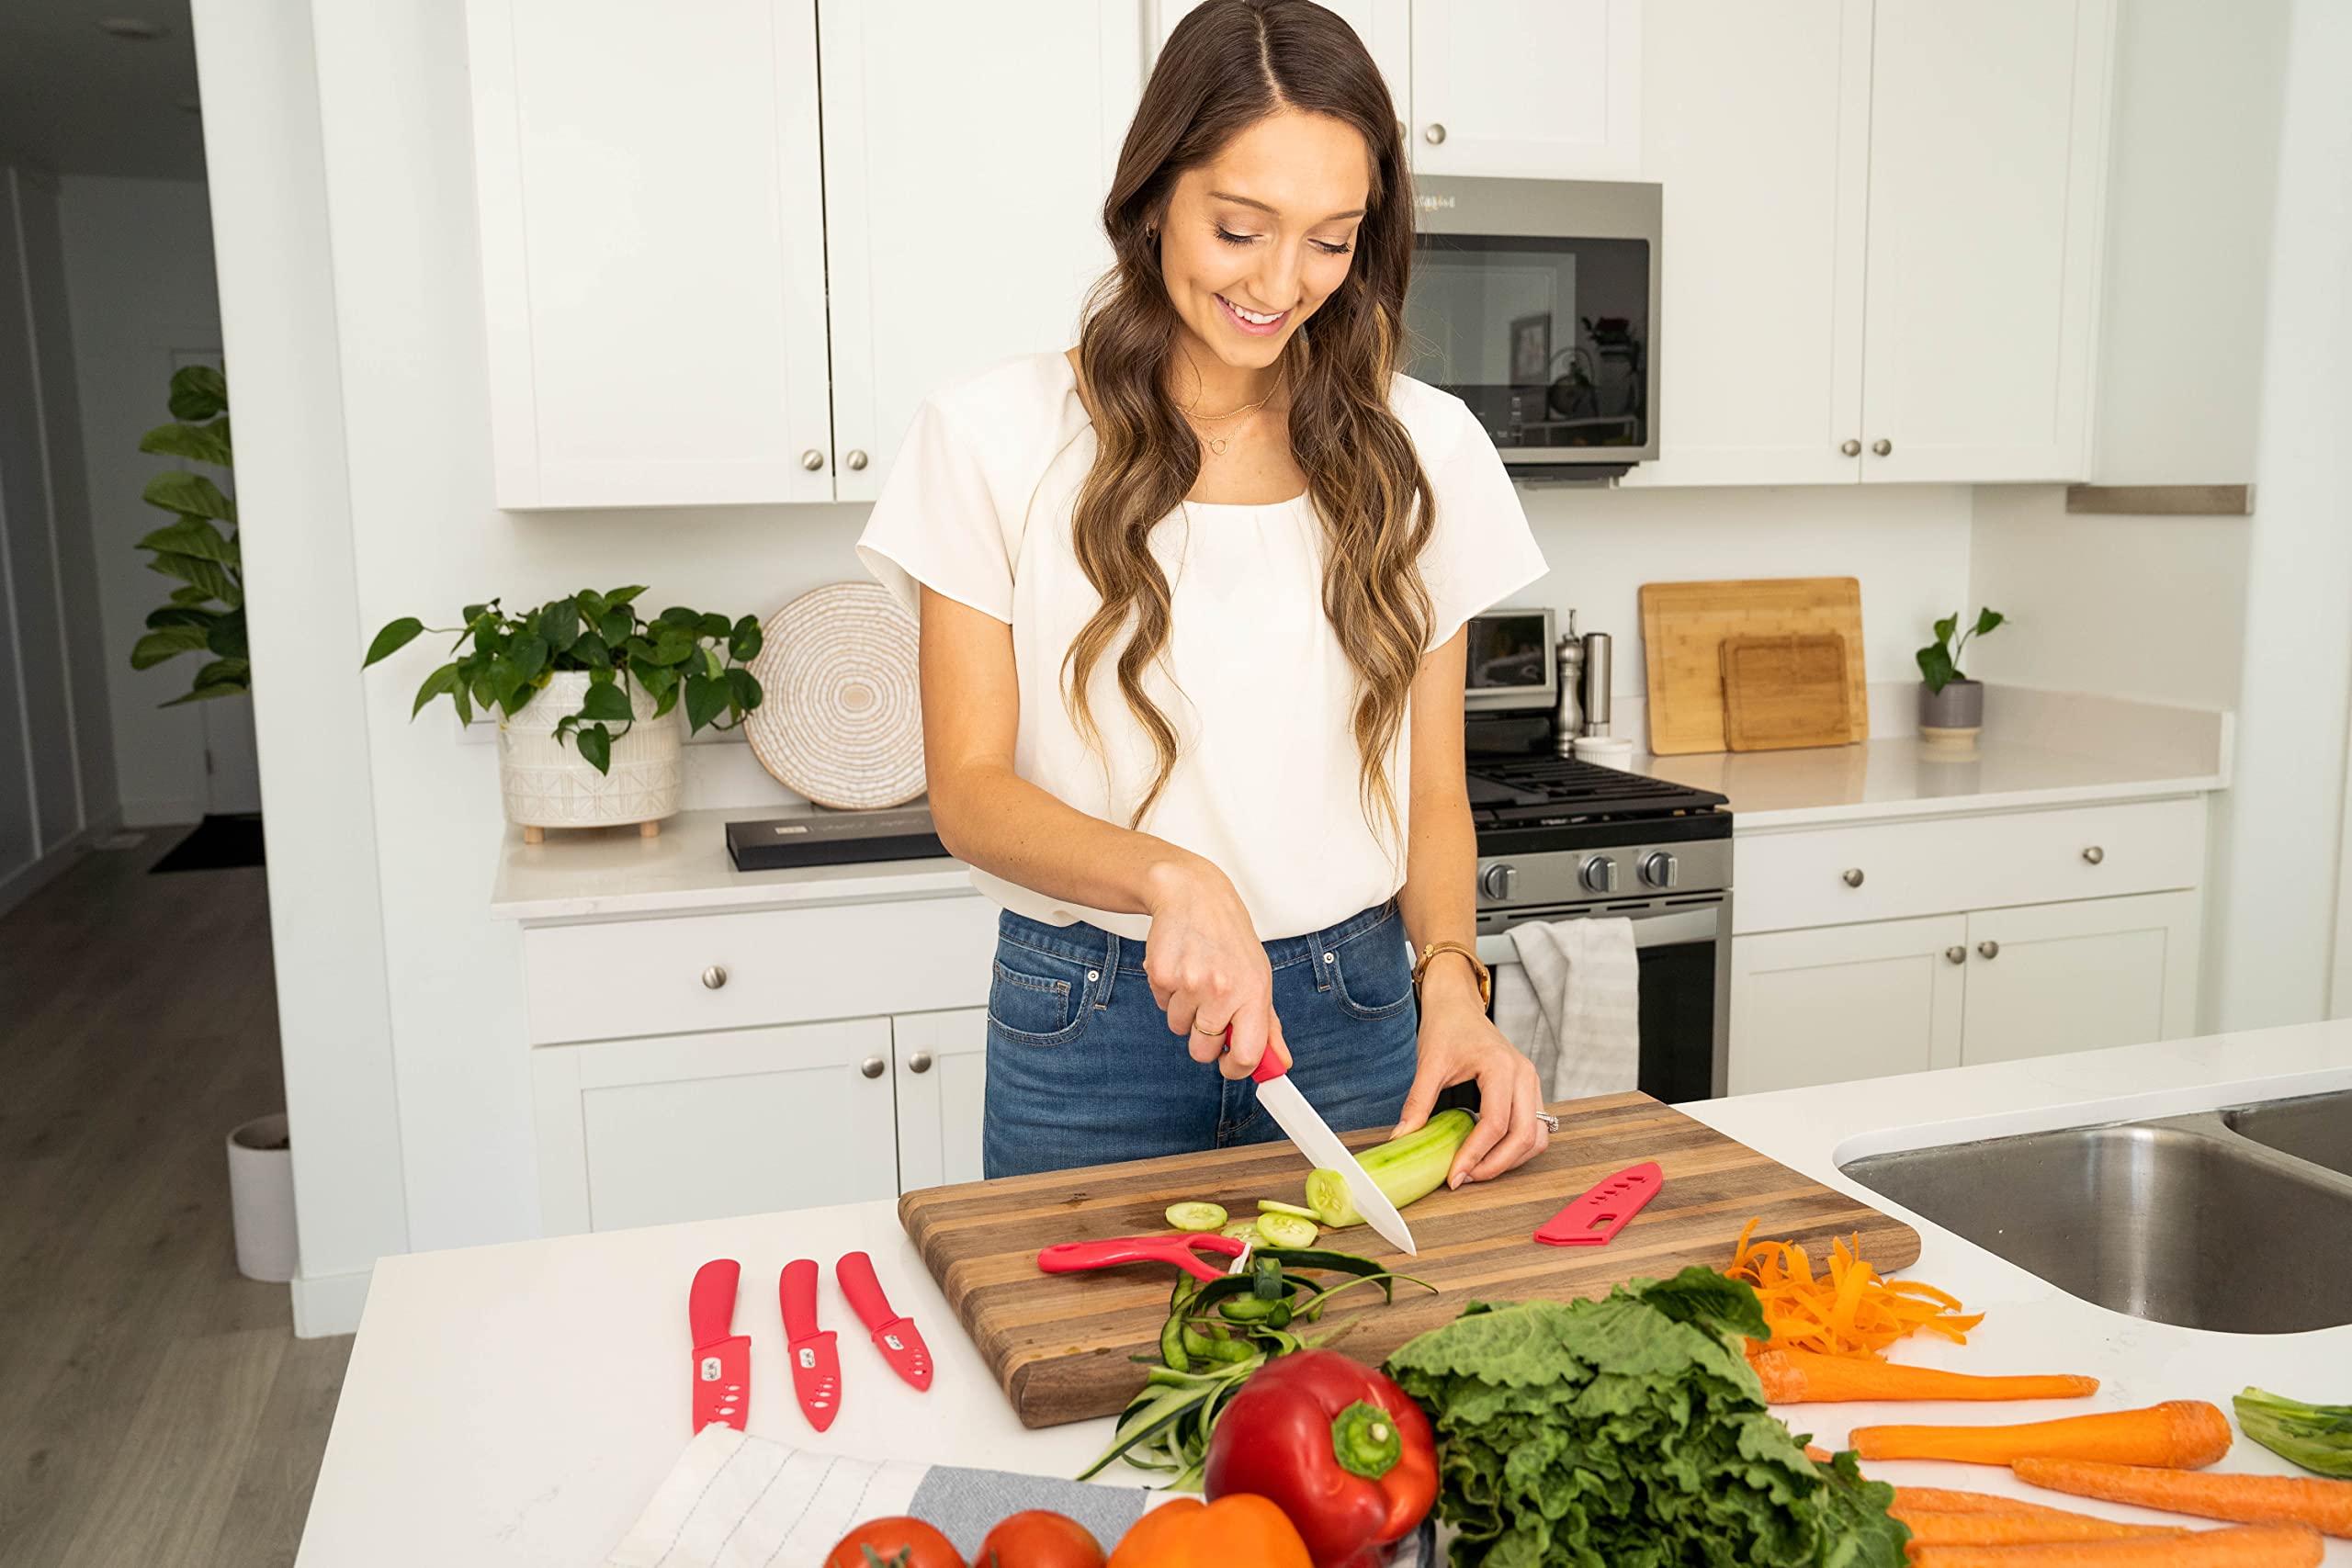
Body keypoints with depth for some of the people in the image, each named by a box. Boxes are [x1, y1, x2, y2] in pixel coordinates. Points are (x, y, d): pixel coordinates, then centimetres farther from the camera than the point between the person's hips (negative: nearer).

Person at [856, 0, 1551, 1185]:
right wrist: (1166, 875, -27)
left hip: (1356, 1014, 2)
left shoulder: (1421, 449, 1)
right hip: (1088, 1032, -2)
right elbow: (968, 791, -9)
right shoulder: (999, 436, -7)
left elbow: (1432, 792, 4)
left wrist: (1449, 982, -14)